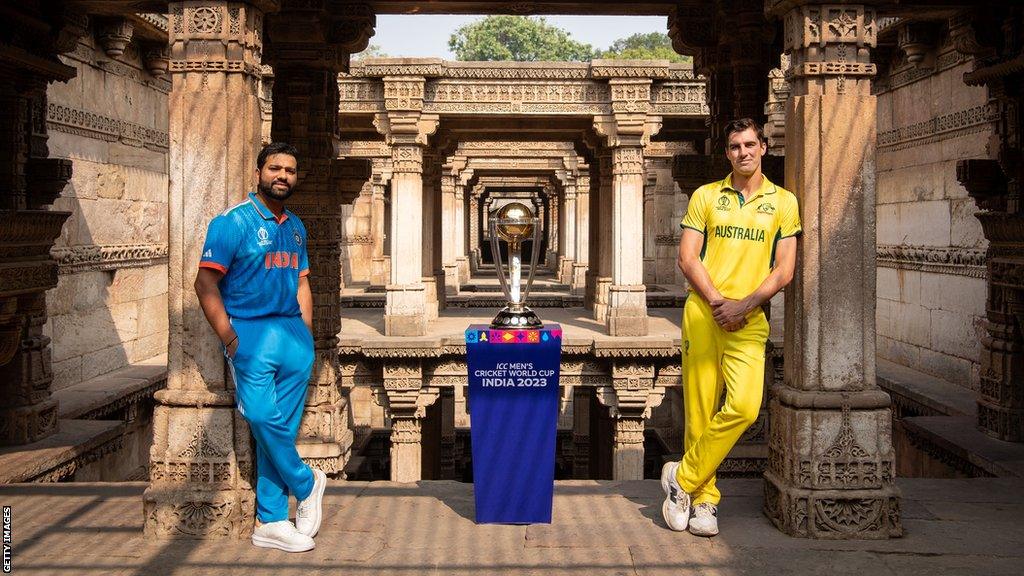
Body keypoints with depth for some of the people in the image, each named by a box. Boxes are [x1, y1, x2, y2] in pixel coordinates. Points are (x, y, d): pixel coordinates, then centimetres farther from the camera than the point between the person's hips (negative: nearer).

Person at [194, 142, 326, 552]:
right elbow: (205, 283, -9)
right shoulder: (234, 221, -4)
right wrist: (230, 339, -14)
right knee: (262, 416, -18)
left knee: (282, 426, 4)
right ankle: (306, 483, 6)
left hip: (293, 332, 6)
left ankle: (270, 521, 11)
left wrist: (306, 334, 11)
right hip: (251, 330, -5)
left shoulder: (295, 227, 16)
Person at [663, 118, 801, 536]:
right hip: (702, 314, 0)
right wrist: (717, 301, -8)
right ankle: (703, 499, 12)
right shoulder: (706, 196, 10)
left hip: (749, 320, 0)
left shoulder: (783, 201, 9)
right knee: (699, 410, 0)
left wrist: (744, 305, -7)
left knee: (744, 407, -16)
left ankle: (683, 478, 1)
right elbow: (688, 258, 4)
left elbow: (784, 271, 5)